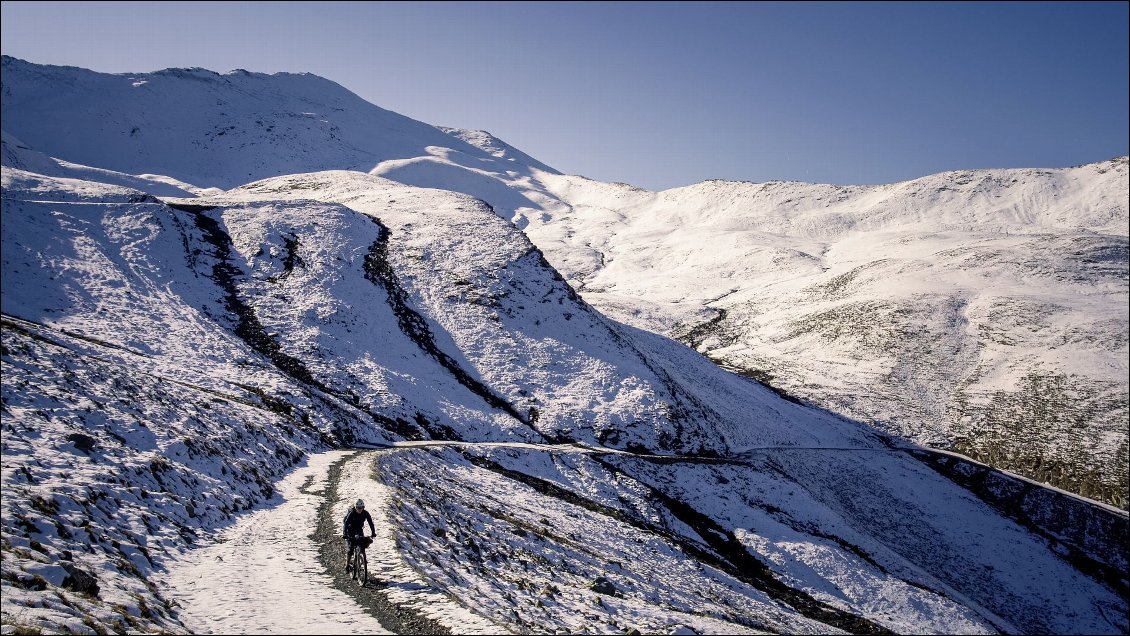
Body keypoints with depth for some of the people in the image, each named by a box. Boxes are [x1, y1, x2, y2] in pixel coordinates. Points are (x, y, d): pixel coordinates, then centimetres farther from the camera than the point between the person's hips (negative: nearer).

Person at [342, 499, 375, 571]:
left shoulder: (366, 513, -18)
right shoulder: (351, 513, -26)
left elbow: (370, 523, -19)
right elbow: (346, 523, -32)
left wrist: (373, 532, -30)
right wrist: (344, 534, -44)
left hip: (359, 529, 3)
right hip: (351, 529, -3)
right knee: (351, 547, -13)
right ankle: (347, 564, -3)